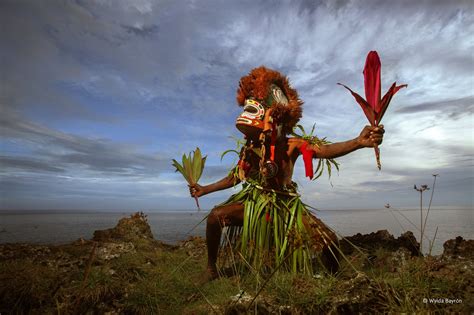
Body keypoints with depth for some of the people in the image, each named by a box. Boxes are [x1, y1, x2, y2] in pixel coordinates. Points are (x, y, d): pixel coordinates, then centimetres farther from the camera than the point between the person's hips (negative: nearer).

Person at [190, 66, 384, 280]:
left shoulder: (291, 145, -18)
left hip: (285, 206, -1)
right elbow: (235, 177, 7)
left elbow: (324, 150, -34)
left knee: (329, 240, -9)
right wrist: (205, 189, 13)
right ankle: (211, 266, 2)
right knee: (216, 216, -21)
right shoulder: (249, 150, -8)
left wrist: (359, 142, -53)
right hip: (254, 203, 2)